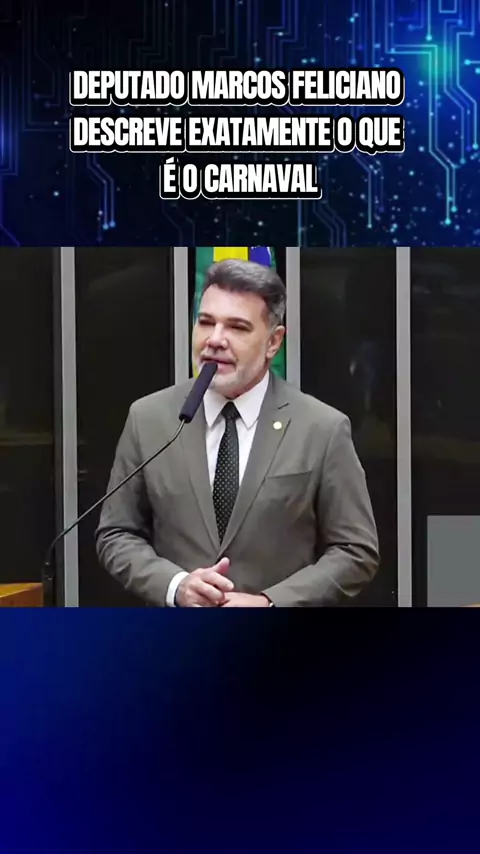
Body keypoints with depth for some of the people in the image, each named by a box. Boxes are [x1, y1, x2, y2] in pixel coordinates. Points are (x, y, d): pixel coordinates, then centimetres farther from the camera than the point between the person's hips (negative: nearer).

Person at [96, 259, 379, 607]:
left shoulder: (323, 429, -11)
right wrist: (175, 585, -16)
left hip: (275, 603, -1)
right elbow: (116, 535, 0)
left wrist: (270, 602, -19)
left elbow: (357, 552, -8)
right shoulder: (148, 418, -5)